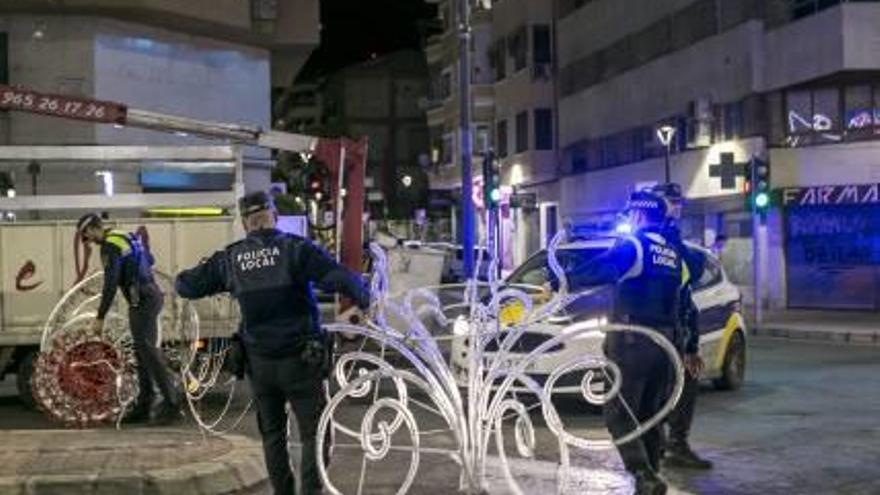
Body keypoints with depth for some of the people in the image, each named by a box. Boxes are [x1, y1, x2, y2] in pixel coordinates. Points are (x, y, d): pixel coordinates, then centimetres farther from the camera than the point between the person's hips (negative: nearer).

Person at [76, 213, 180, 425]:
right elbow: (150, 261, 28)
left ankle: (171, 401, -13)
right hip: (150, 294, 10)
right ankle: (144, 404, 16)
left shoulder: (110, 246, -12)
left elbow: (110, 284, -17)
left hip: (142, 301, -10)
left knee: (148, 350, -11)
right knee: (142, 351, 12)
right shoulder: (125, 237, 17)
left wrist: (100, 317, -15)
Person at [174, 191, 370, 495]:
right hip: (300, 359, -3)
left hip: (259, 362, 4)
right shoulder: (295, 249, -10)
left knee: (272, 433, 18)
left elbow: (185, 285, 8)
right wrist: (365, 299, -5)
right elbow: (340, 278, -21)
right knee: (314, 434, 3)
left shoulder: (230, 258, 1)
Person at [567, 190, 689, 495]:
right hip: (664, 342, 7)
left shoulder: (633, 244, -8)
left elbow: (599, 271, -25)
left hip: (631, 343, -7)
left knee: (619, 415, -6)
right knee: (650, 417, 14)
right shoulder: (673, 254, 15)